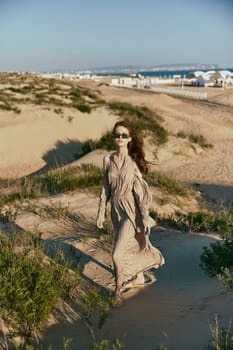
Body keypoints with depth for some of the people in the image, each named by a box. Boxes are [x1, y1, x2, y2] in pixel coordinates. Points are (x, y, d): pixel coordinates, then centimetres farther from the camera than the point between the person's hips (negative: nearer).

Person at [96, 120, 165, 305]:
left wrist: (145, 217, -12)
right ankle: (138, 278, 45)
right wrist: (101, 213, 6)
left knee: (118, 254, -7)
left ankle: (118, 289, 16)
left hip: (131, 211, -5)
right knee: (131, 247, 22)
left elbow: (140, 191, -12)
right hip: (116, 210, 5)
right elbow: (106, 188, 6)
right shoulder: (108, 160, 0)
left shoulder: (134, 161, -12)